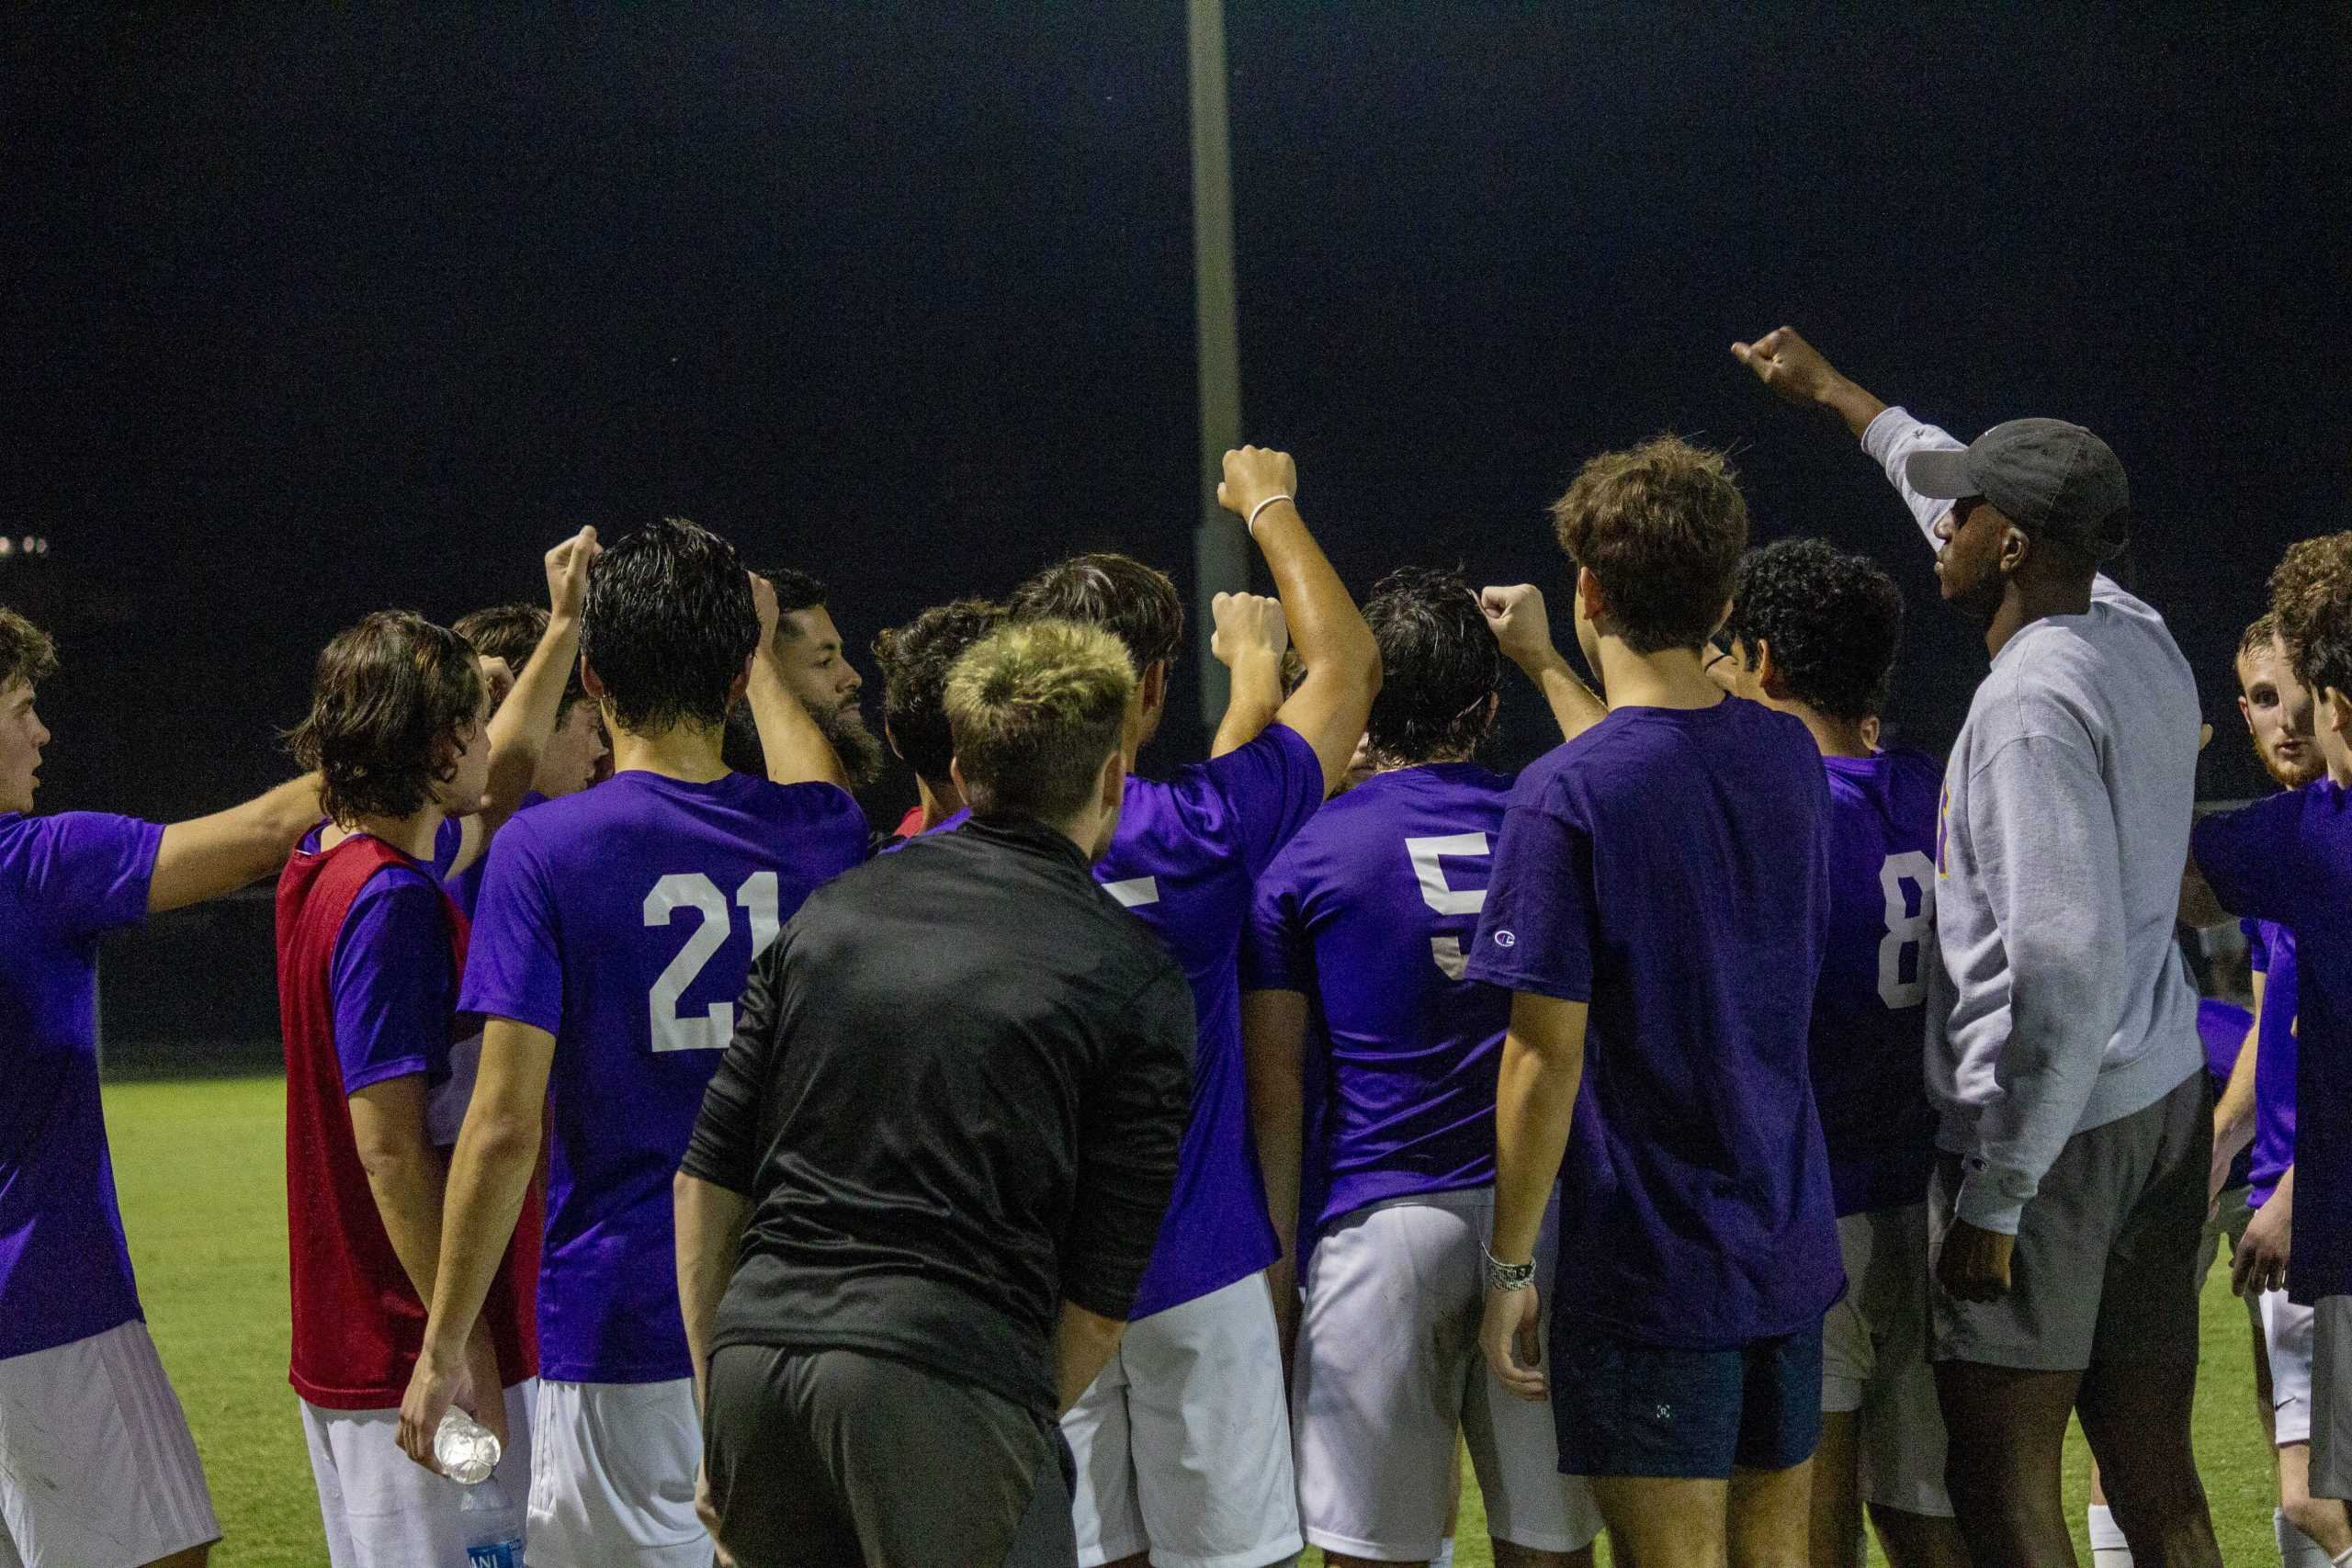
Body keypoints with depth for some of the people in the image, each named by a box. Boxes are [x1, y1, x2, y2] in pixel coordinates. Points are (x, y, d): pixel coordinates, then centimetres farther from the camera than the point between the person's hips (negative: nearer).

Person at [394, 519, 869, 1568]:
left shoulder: (544, 851, -9)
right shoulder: (814, 836, 4)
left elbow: (505, 1128, -11)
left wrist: (441, 1348, -3)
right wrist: (762, 659, 50)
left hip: (626, 1324, -4)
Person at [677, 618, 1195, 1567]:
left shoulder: (832, 911, 16)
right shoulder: (1136, 982, 3)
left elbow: (706, 1179, 15)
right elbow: (1100, 1297, 2)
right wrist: (1022, 1428, 15)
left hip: (753, 1349, 5)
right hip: (947, 1368, -5)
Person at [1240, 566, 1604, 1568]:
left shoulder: (1303, 857, 0)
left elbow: (1276, 1092, -2)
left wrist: (1275, 1268, 2)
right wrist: (1543, 656, 42)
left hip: (1379, 1223, -3)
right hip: (1544, 1213, 3)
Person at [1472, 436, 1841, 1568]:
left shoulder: (1565, 796, -17)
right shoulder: (1789, 757, 4)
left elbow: (1546, 1059, -16)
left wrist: (1509, 1267, -7)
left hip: (1650, 1267, -6)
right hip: (1792, 1246, 6)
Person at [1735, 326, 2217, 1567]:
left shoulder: (2030, 703, -18)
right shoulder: (2139, 642, 8)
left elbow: (2064, 967, -24)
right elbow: (2019, 506, 29)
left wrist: (1995, 1194, -20)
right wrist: (1840, 399, 39)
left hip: (2056, 1128, -9)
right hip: (2164, 1098, 9)